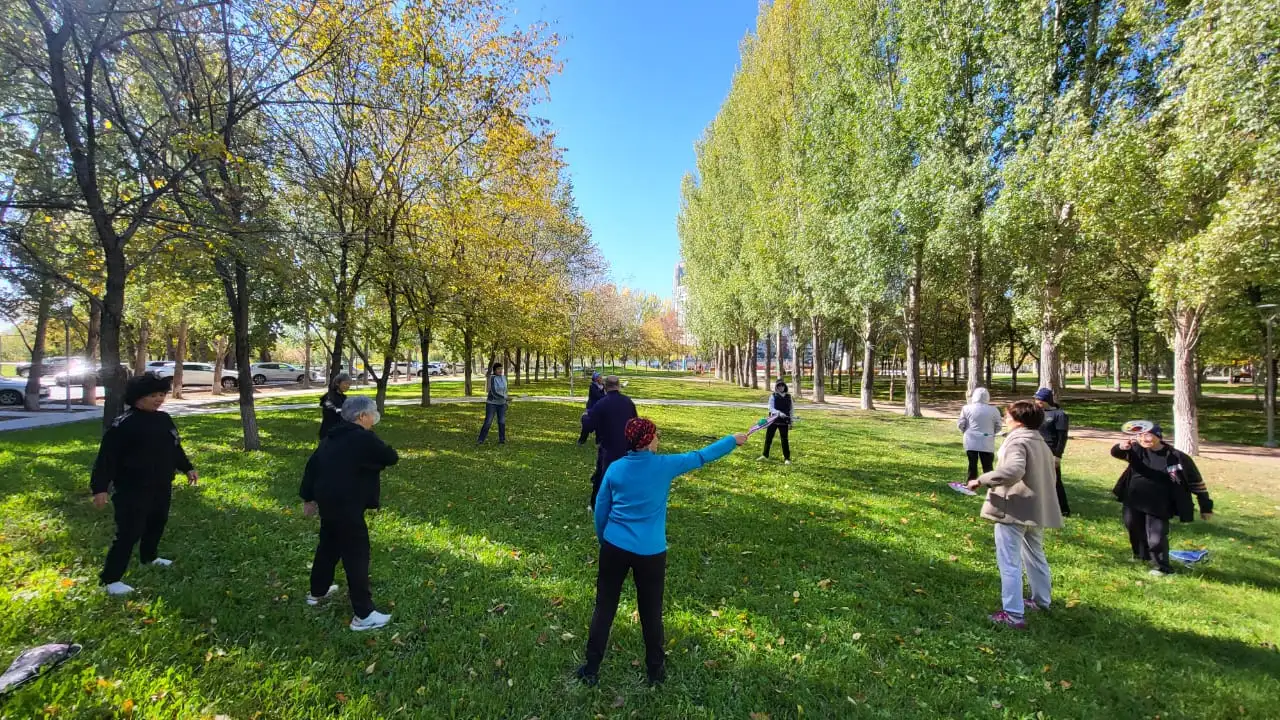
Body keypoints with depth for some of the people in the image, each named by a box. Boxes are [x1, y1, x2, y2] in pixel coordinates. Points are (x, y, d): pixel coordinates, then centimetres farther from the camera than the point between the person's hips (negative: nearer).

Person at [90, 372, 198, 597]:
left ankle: (149, 557, 44)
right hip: (133, 490, -7)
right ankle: (111, 579, 4)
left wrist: (187, 468, 22)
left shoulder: (164, 419, 6)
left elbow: (175, 447, 19)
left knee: (157, 523, 22)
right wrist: (100, 488, -19)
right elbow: (107, 457, -17)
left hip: (162, 487, 8)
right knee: (129, 533, -7)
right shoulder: (123, 424, -17)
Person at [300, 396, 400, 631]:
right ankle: (363, 615, 2)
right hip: (346, 507, -9)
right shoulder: (365, 439, -17)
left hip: (327, 502, 9)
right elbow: (392, 458, -9)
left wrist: (308, 497, 21)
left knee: (328, 547, 28)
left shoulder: (331, 437, 10)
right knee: (356, 556, -3)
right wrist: (378, 452, 12)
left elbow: (312, 465, 14)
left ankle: (317, 592, 48)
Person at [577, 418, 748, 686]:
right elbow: (701, 457, 1)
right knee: (651, 612, 15)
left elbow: (600, 510, 4)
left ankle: (591, 669, 25)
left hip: (615, 547, 2)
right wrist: (734, 440, 14)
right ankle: (655, 670, 32)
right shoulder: (664, 465, -10)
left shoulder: (615, 468, -3)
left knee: (604, 608, 15)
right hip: (650, 553, -2)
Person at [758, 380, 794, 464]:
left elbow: (791, 410, 9)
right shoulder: (773, 397, -4)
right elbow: (771, 408, -16)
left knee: (784, 440, 3)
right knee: (768, 437, 7)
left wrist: (791, 422, 7)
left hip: (784, 422, 0)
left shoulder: (788, 397, 3)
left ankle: (787, 458, 14)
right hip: (773, 420, 0)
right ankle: (765, 455, 24)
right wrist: (779, 413, -33)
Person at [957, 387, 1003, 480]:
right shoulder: (994, 410, -2)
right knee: (987, 466, 5)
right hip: (987, 443, 0)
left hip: (971, 442, 0)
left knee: (972, 465, 8)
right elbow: (998, 427, 4)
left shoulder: (967, 408, -4)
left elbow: (960, 424, -2)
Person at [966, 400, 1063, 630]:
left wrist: (981, 480, -26)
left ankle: (1013, 615, -1)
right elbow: (1048, 470, 22)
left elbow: (1013, 470, -34)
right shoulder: (1040, 442, 13)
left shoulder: (1017, 441, -17)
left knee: (1010, 563, -4)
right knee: (1035, 556, 27)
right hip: (1036, 509, 10)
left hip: (1014, 509, -10)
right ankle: (1041, 600, 44)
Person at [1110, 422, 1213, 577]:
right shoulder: (1137, 451, -3)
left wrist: (1205, 507, 0)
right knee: (1134, 530, 20)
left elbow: (1196, 483, -3)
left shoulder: (1177, 457, -10)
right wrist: (1121, 447, -43)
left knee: (1156, 539, -2)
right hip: (1133, 502, 4)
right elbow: (1116, 453, -18)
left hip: (1158, 506, -4)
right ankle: (1141, 555, 45)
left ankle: (1161, 567, 23)